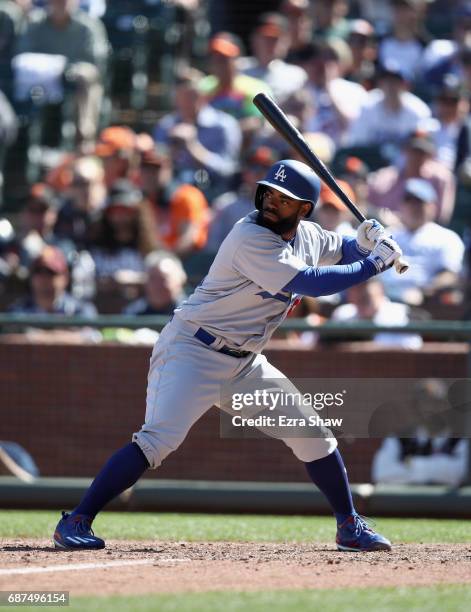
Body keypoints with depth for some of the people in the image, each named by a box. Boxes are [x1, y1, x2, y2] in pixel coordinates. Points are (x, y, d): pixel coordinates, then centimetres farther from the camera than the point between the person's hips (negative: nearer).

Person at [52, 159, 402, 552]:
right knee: (158, 439, -24)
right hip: (192, 353, -8)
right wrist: (374, 263, -19)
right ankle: (76, 522, -21)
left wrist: (365, 243, 1)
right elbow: (313, 283, -27)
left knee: (313, 434, 7)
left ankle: (350, 526, 21)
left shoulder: (308, 236, 5)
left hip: (244, 363, 8)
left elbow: (343, 250, 26)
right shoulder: (251, 238, -21)